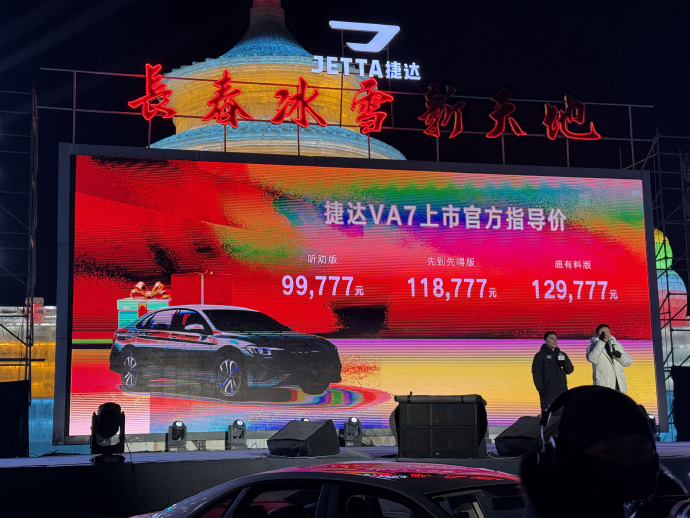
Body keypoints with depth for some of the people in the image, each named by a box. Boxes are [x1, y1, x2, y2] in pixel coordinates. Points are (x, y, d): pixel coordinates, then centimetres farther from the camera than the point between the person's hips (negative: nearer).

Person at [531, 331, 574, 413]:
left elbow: (570, 370, 13)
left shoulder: (562, 355, 17)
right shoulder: (540, 355, 2)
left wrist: (564, 363, -9)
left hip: (562, 392, 5)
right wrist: (540, 389, -12)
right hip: (547, 393, -5)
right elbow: (536, 373, -3)